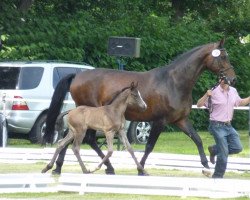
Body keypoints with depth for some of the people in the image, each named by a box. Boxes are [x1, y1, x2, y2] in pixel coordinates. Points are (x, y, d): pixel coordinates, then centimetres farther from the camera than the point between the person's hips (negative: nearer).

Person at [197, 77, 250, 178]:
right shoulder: (214, 92, -13)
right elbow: (199, 104, -12)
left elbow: (240, 102, 22)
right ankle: (217, 176, 9)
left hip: (229, 126, 6)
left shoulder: (233, 91, 4)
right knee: (224, 153, -6)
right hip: (218, 126, -6)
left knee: (237, 148, 3)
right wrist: (206, 95, -29)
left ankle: (214, 149, 23)